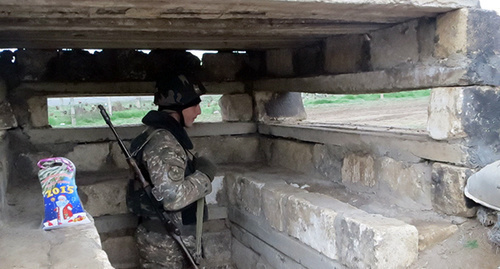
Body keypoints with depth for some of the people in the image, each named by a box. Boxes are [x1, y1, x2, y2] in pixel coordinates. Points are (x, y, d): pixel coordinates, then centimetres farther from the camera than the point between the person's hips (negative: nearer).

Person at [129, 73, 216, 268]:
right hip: (164, 244, -10)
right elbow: (172, 197, -29)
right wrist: (204, 175, -16)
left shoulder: (162, 134, 10)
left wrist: (195, 167, 7)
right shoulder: (163, 142, -22)